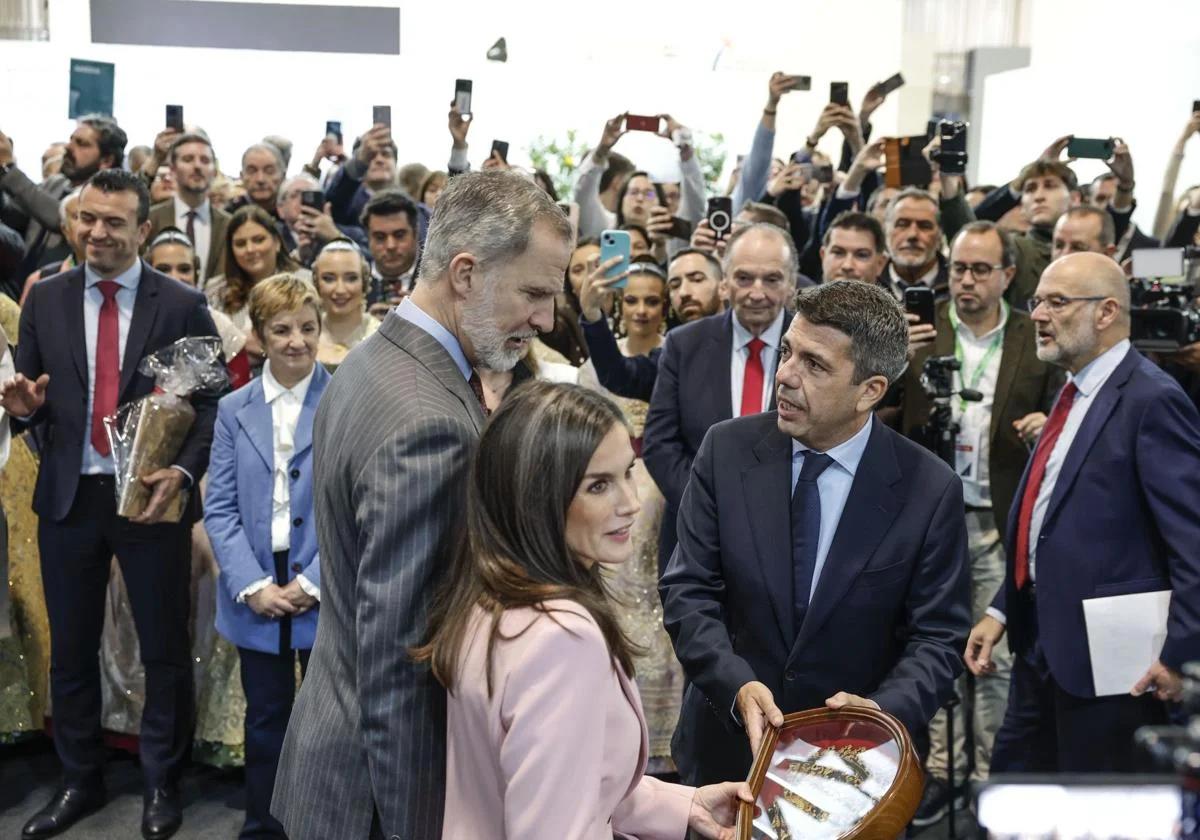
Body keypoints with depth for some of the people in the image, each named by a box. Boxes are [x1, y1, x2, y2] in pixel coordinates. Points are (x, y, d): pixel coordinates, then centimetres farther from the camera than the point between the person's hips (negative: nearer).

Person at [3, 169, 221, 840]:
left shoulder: (183, 305, -5)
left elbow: (213, 405, -4)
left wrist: (183, 471, -20)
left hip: (152, 495, -3)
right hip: (68, 497, 3)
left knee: (165, 650, 8)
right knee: (71, 649, 13)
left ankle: (163, 784, 25)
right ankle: (80, 780, 30)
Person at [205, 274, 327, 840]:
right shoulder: (234, 410, 6)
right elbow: (219, 508, 3)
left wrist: (315, 581, -13)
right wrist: (251, 585, -9)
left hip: (327, 593, -2)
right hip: (257, 595, 3)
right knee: (266, 720, 14)